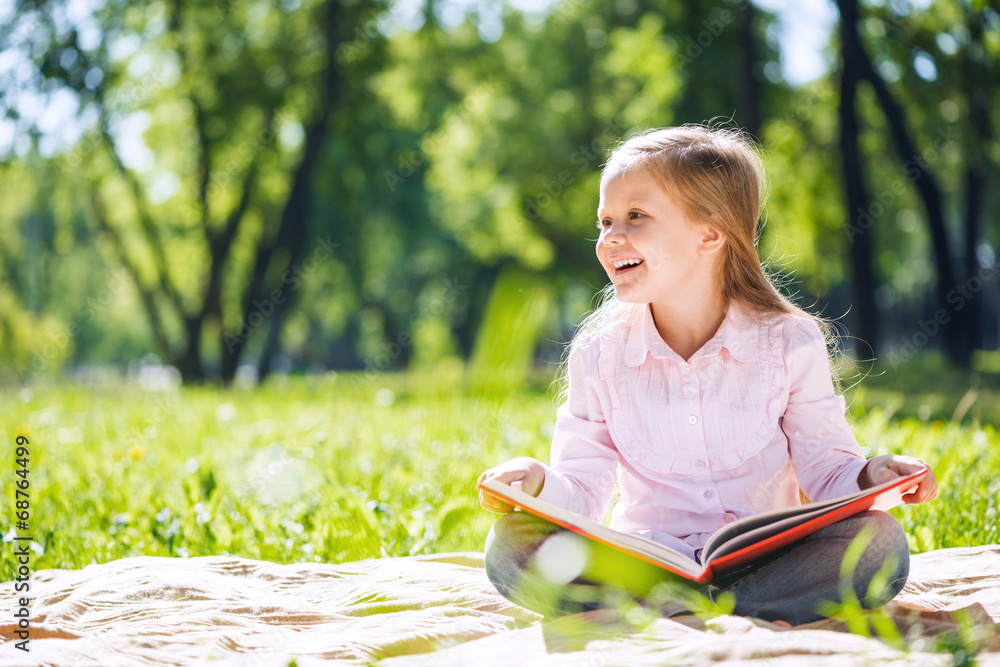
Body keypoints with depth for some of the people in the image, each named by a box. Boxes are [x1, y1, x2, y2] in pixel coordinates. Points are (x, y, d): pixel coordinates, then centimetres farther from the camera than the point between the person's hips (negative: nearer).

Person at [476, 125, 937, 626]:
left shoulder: (790, 343, -2)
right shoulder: (598, 356, 3)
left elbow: (826, 467, 4)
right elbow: (584, 493, 3)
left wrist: (870, 479, -18)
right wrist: (540, 486, -19)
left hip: (763, 560, -1)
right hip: (644, 561, 1)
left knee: (881, 543, -28)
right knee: (509, 545, -26)